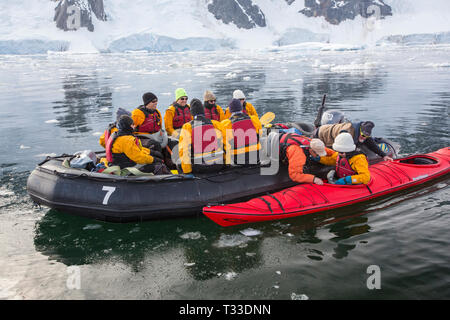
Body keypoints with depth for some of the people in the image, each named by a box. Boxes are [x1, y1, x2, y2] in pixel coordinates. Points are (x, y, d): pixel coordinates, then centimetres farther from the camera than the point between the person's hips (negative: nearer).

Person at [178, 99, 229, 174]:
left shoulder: (187, 127, -3)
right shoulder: (216, 124, 3)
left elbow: (183, 150, -8)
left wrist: (187, 171, -3)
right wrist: (227, 162, 20)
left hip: (198, 169, -2)